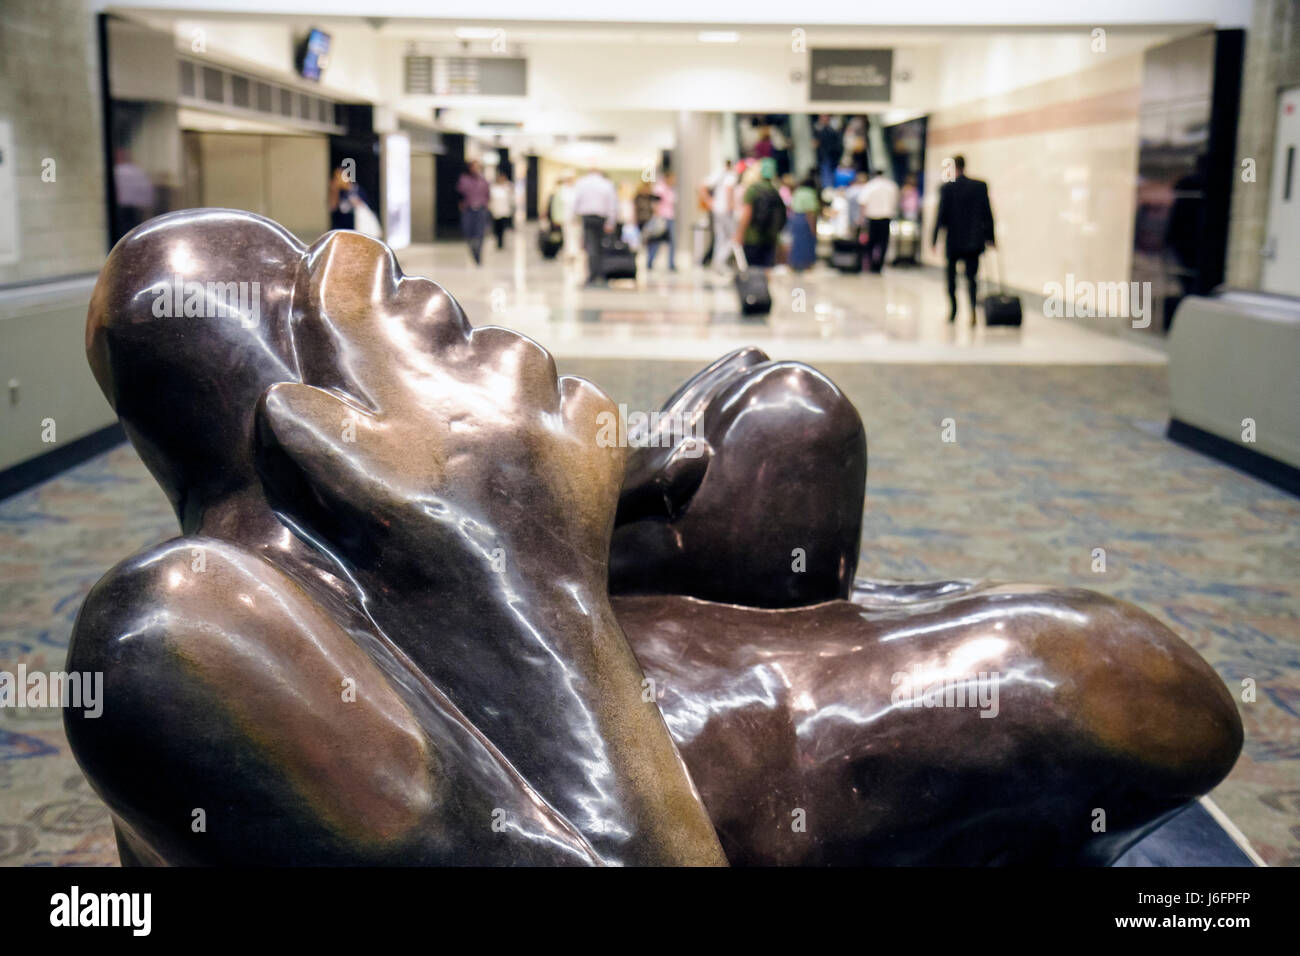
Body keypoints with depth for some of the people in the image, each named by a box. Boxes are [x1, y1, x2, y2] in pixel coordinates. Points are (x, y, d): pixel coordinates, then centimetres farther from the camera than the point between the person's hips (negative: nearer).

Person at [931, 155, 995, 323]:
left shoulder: (947, 188, -7)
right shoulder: (980, 186, 1)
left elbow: (941, 215, -7)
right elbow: (987, 213, 2)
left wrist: (934, 239, -1)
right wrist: (989, 237, 8)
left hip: (953, 240, -1)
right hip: (973, 241, 2)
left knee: (951, 277, 14)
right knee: (971, 277, 2)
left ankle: (952, 311, 19)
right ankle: (972, 310, -17)